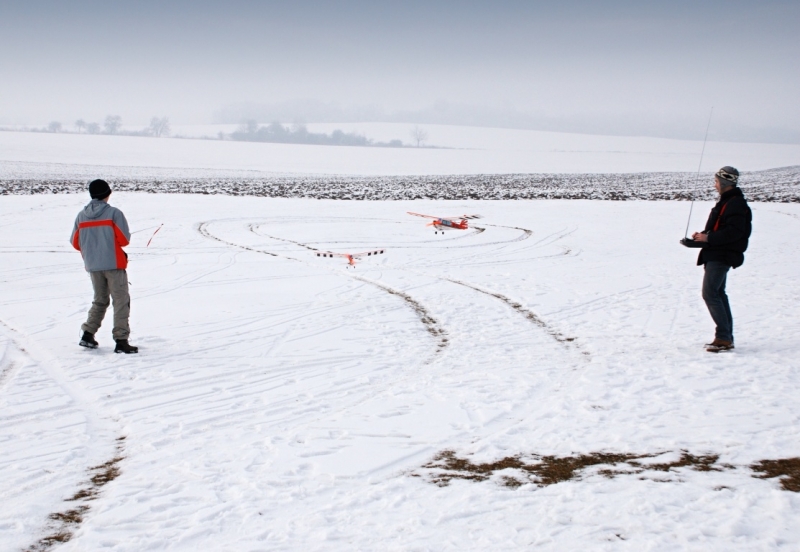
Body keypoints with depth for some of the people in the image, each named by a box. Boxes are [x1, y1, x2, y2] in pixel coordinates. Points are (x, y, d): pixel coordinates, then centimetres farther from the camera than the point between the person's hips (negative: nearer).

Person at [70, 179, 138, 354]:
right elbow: (124, 239, -10)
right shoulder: (114, 213, -9)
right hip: (113, 264, -5)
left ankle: (88, 335, 15)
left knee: (100, 301, 21)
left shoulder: (82, 215, 4)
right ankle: (121, 341, -8)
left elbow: (75, 243, 6)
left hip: (92, 265, 5)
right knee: (121, 301, -1)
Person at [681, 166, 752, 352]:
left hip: (722, 256, -11)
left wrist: (708, 238, -22)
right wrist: (702, 235, 9)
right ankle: (726, 337, 18)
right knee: (718, 293, 13)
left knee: (710, 293, -14)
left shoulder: (736, 204, -16)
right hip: (716, 255, 11)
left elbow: (734, 232, -25)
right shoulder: (726, 201, 18)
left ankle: (724, 337, -12)